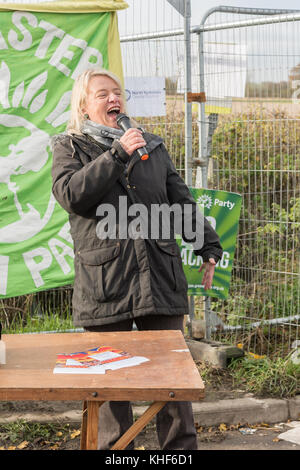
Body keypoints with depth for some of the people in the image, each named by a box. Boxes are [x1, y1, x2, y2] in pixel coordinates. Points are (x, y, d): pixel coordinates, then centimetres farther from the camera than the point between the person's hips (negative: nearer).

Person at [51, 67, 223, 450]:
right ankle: (114, 449, 18)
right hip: (104, 281, -2)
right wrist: (118, 153, -14)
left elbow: (181, 200, 18)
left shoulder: (152, 145, 18)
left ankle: (181, 448, 15)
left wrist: (209, 247, 11)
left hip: (160, 275, 3)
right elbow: (71, 194, -12)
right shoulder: (69, 148, 8)